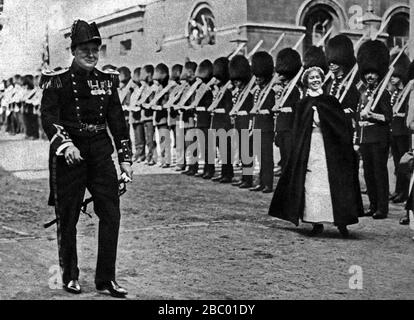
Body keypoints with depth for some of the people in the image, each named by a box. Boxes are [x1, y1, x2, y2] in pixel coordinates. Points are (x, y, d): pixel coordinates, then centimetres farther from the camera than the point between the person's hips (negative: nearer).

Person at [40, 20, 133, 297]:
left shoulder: (108, 80, 10)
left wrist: (125, 157, 6)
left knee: (111, 214, -1)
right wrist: (66, 144, -28)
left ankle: (106, 279, 9)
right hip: (69, 154, -4)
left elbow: (117, 120, 11)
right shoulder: (57, 81, -2)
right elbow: (49, 117, -12)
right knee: (67, 218, 4)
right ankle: (70, 276, 21)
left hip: (101, 152, 4)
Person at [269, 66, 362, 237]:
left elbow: (343, 126, 5)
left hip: (329, 148, -1)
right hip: (310, 148, 1)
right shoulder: (302, 105, 8)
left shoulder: (330, 101, 7)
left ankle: (341, 221, 4)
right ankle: (317, 222, 5)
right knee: (311, 184, -2)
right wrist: (300, 154, -3)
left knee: (334, 183, -4)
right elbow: (298, 132, 6)